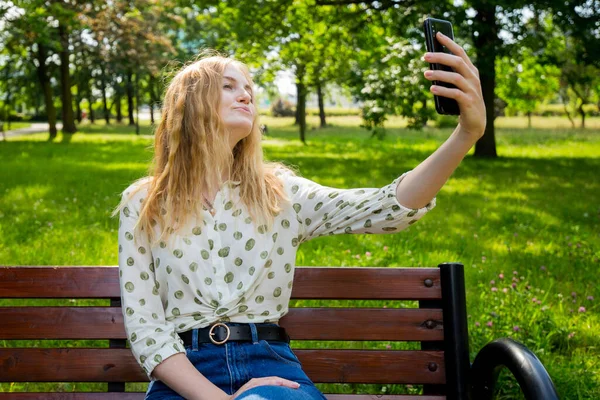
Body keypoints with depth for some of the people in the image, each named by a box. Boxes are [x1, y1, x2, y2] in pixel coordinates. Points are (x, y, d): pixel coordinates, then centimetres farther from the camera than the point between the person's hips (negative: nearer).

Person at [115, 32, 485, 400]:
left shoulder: (280, 193, 9)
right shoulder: (143, 204, 7)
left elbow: (390, 208, -4)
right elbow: (144, 327, 0)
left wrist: (467, 133, -21)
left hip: (269, 368, 1)